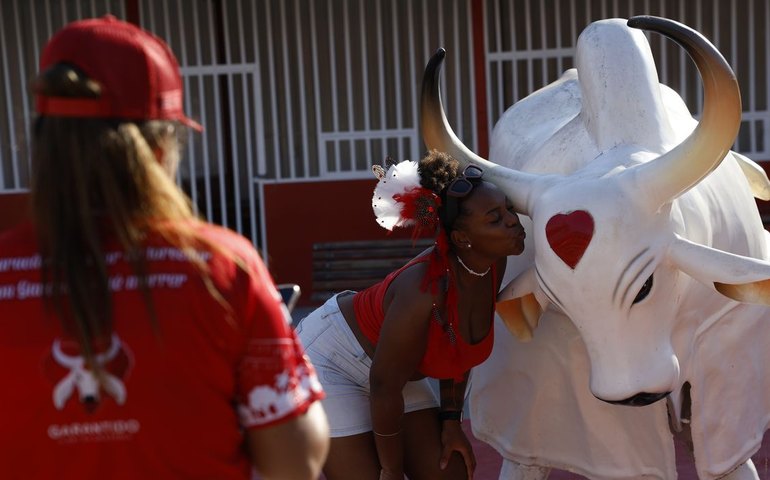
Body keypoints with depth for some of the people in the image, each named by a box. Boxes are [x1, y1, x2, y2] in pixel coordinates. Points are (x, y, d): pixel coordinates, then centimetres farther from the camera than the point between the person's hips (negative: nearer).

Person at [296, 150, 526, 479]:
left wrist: (451, 419, 4)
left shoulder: (494, 265, -15)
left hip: (387, 365, 7)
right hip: (329, 360, -7)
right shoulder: (423, 291, -36)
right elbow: (384, 386, -25)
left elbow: (458, 348, 2)